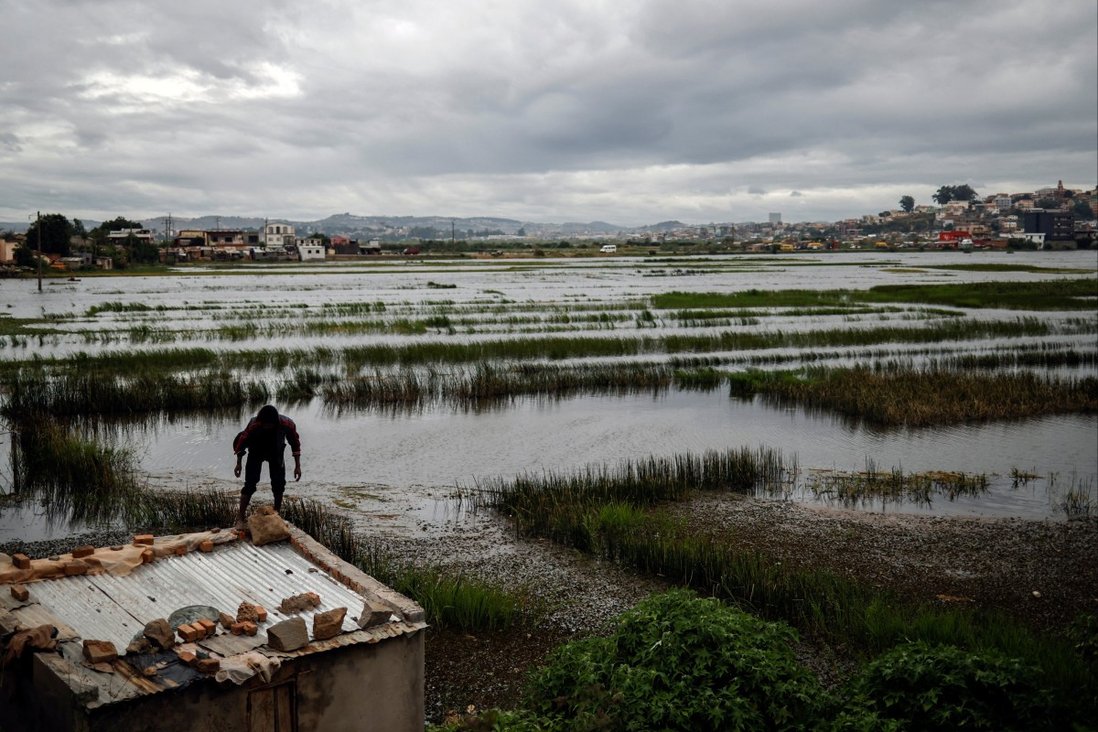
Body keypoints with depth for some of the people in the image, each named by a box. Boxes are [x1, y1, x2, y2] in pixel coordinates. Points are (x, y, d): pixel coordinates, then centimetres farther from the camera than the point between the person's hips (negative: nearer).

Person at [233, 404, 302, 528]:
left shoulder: (287, 424, -32)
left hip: (276, 453, 2)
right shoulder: (254, 424, -35)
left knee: (279, 485, 3)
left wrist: (297, 466, -11)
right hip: (256, 452, -2)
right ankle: (240, 517, 0)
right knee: (250, 484, -9)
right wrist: (239, 463, -9)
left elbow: (295, 443, -15)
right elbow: (242, 441, -16)